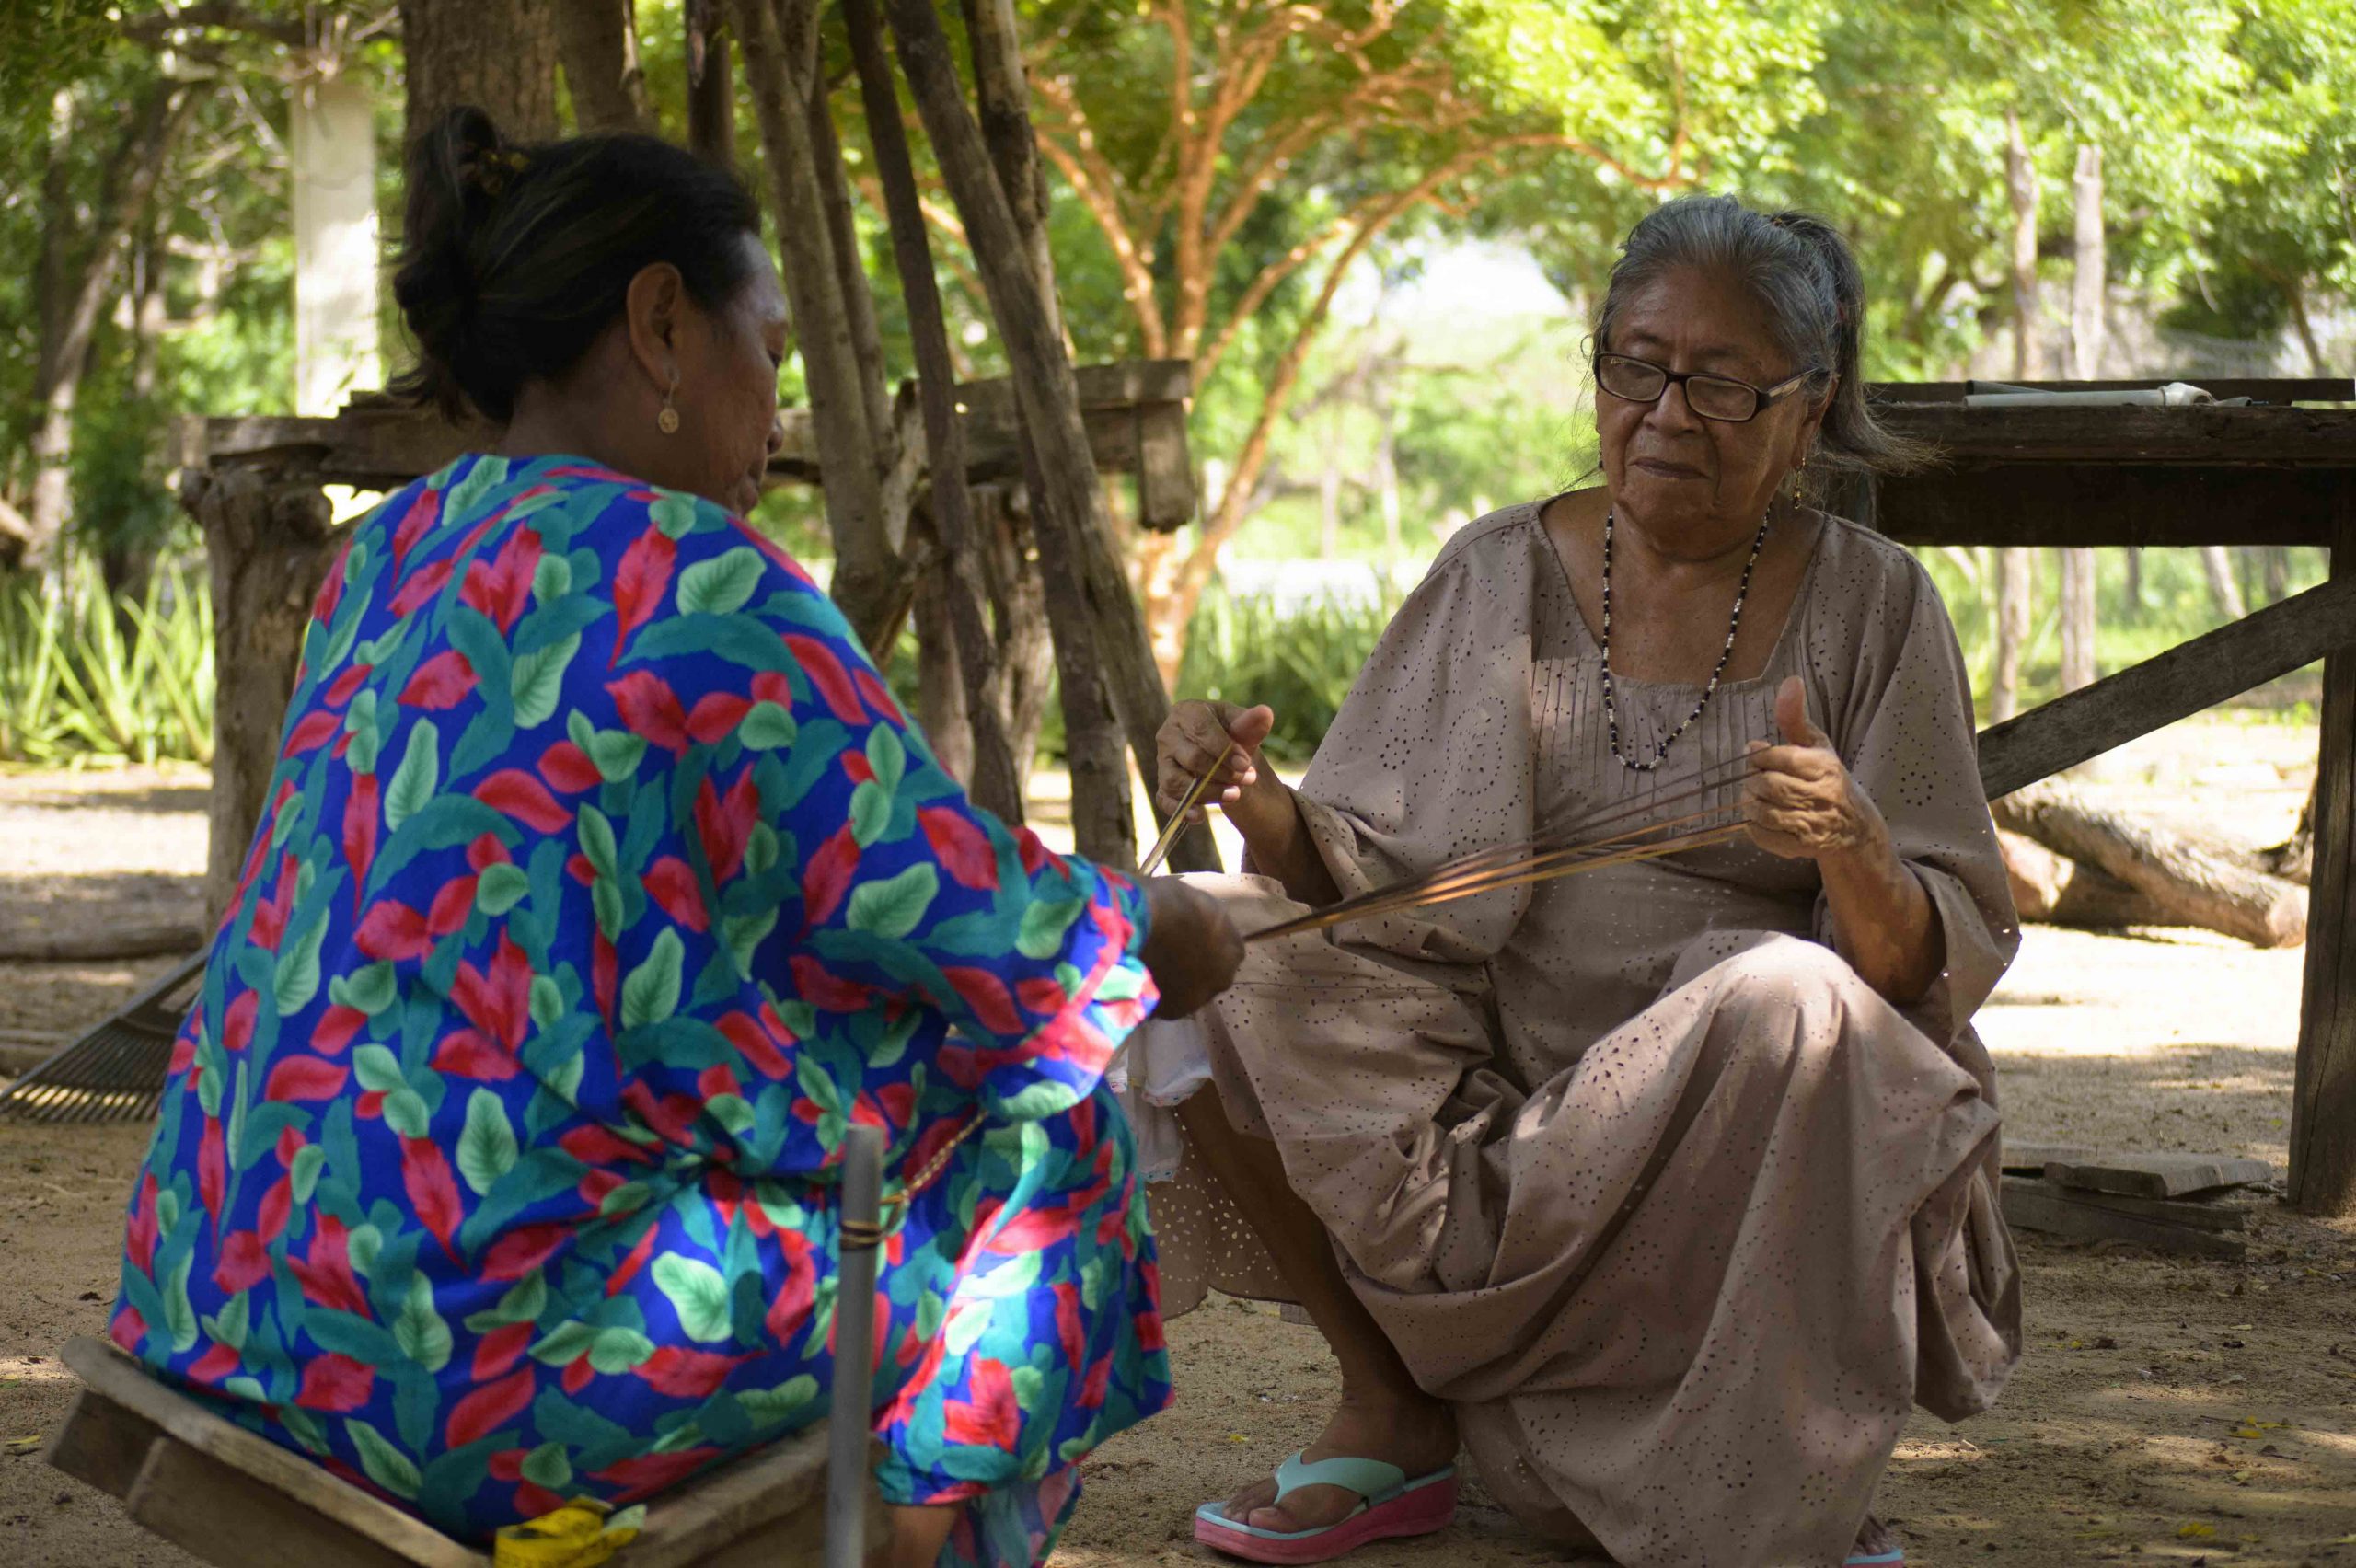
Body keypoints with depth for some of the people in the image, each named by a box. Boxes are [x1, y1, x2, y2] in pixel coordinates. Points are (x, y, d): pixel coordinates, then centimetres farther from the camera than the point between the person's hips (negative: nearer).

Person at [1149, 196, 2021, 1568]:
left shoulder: (1872, 607, -1)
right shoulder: (1501, 574, 6)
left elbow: (1951, 956, -6)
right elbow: (1363, 874, 3)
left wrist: (1855, 853, -28)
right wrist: (1269, 812, -20)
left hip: (1737, 1130, -2)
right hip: (1502, 1118, 3)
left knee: (1788, 1006, -35)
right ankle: (1396, 1417, 0)